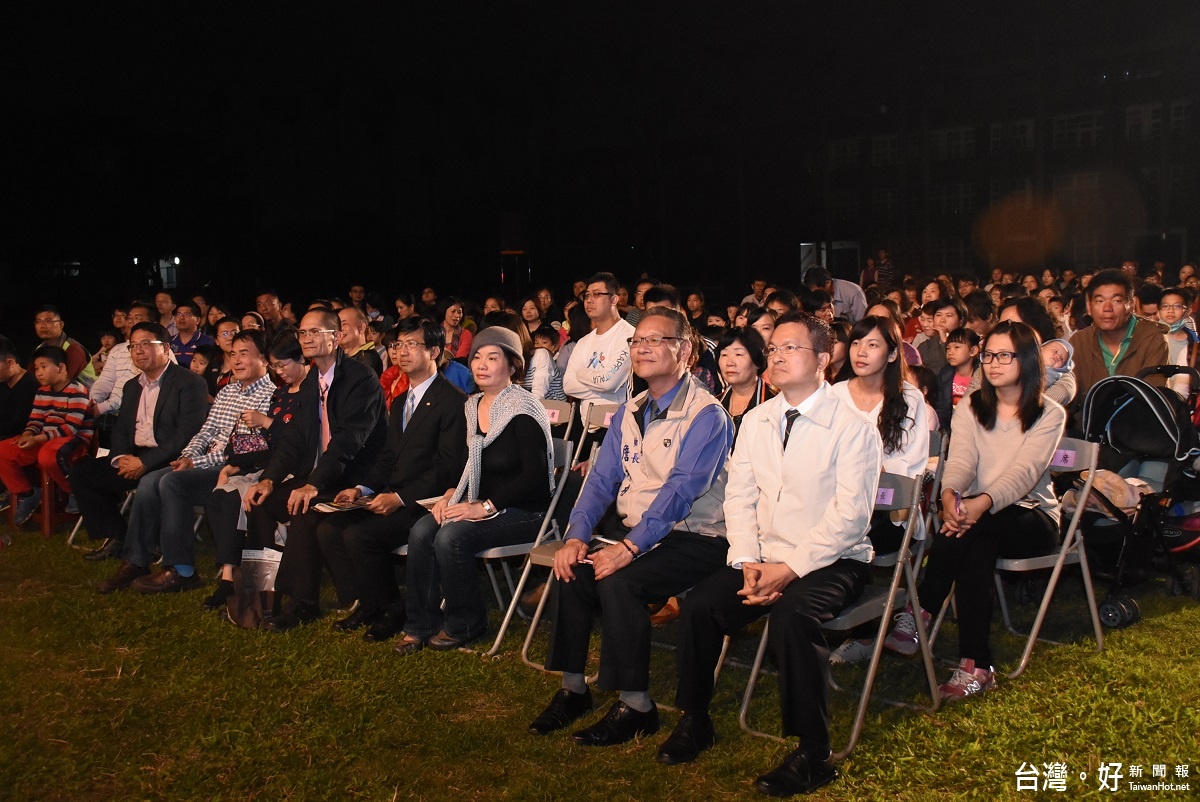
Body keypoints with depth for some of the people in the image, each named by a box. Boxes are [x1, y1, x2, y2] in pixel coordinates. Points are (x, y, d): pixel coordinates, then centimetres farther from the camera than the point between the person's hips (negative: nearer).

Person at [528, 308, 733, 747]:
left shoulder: (706, 415, -12)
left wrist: (630, 547, -30)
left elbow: (681, 490, -22)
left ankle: (636, 705, -14)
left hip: (691, 538, -7)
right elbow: (601, 479, 9)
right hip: (631, 527, 7)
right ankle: (572, 688, -2)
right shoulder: (629, 412, 12)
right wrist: (576, 535, -8)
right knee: (571, 570, -17)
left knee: (618, 581, -29)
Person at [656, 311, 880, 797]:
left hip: (831, 562, -5)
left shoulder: (852, 427, -9)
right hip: (763, 557, 5)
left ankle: (813, 755, -17)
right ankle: (694, 721, 6)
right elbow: (739, 497, 7)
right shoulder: (756, 421, 10)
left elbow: (850, 515, -16)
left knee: (792, 616, -33)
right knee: (700, 603, -16)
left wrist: (790, 569, -21)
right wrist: (748, 563, -8)